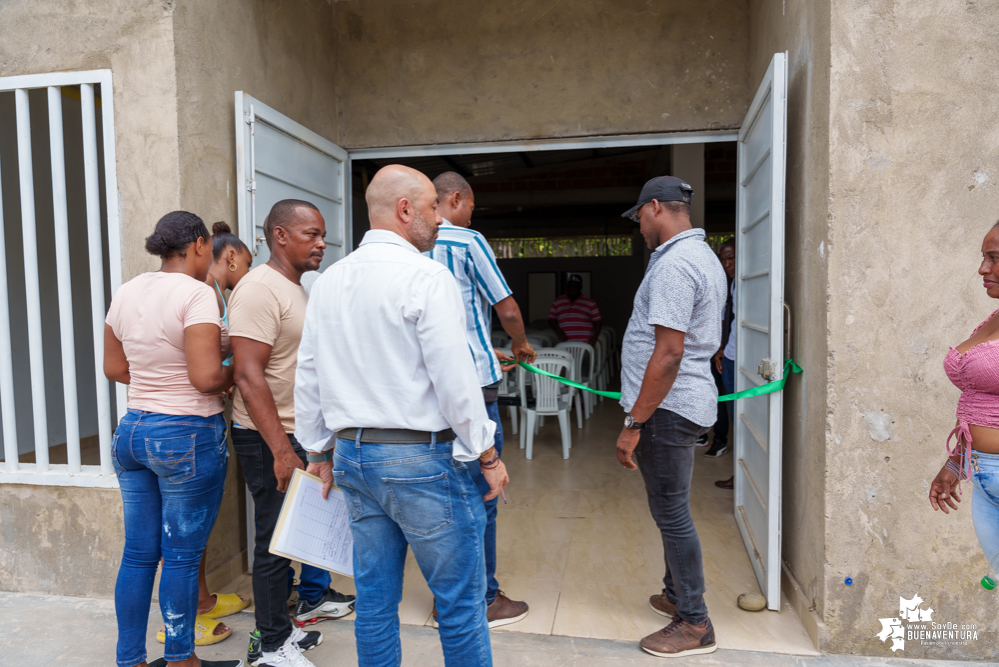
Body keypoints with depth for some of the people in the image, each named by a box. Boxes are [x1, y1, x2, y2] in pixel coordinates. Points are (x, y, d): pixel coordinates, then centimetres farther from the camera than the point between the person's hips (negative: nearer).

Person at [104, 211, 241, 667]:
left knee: (138, 553, 16)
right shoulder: (196, 292, -16)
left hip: (131, 431, 8)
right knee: (182, 556, 7)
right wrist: (234, 373, -3)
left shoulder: (126, 292, 7)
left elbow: (114, 368, 15)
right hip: (187, 436, -7)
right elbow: (207, 377, -23)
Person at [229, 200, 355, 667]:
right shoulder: (259, 289, -18)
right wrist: (281, 450, -25)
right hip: (270, 439, -9)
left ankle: (312, 597, 39)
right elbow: (249, 376, -24)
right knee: (276, 539, 3)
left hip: (303, 434, 9)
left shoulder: (297, 289, 13)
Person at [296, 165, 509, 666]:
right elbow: (455, 379, -16)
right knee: (461, 602, 7)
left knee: (374, 600, 17)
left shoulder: (327, 281, 9)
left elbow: (308, 376, 13)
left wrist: (319, 450, 21)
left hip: (352, 455, 7)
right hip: (421, 457, -7)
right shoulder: (426, 277, -13)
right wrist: (487, 456, -7)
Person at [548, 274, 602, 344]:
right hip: (565, 343, 1)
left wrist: (594, 339, -5)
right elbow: (551, 320, 12)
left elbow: (597, 323, 7)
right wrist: (559, 332, -4)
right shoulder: (557, 302, 14)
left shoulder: (590, 303, 9)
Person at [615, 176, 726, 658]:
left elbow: (669, 353, -25)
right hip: (689, 401, 11)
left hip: (667, 407, -11)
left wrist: (634, 424, -22)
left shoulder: (673, 265, -20)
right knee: (671, 508, 22)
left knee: (671, 512, 1)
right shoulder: (704, 256, 15)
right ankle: (676, 593, 38)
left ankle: (694, 624, 15)